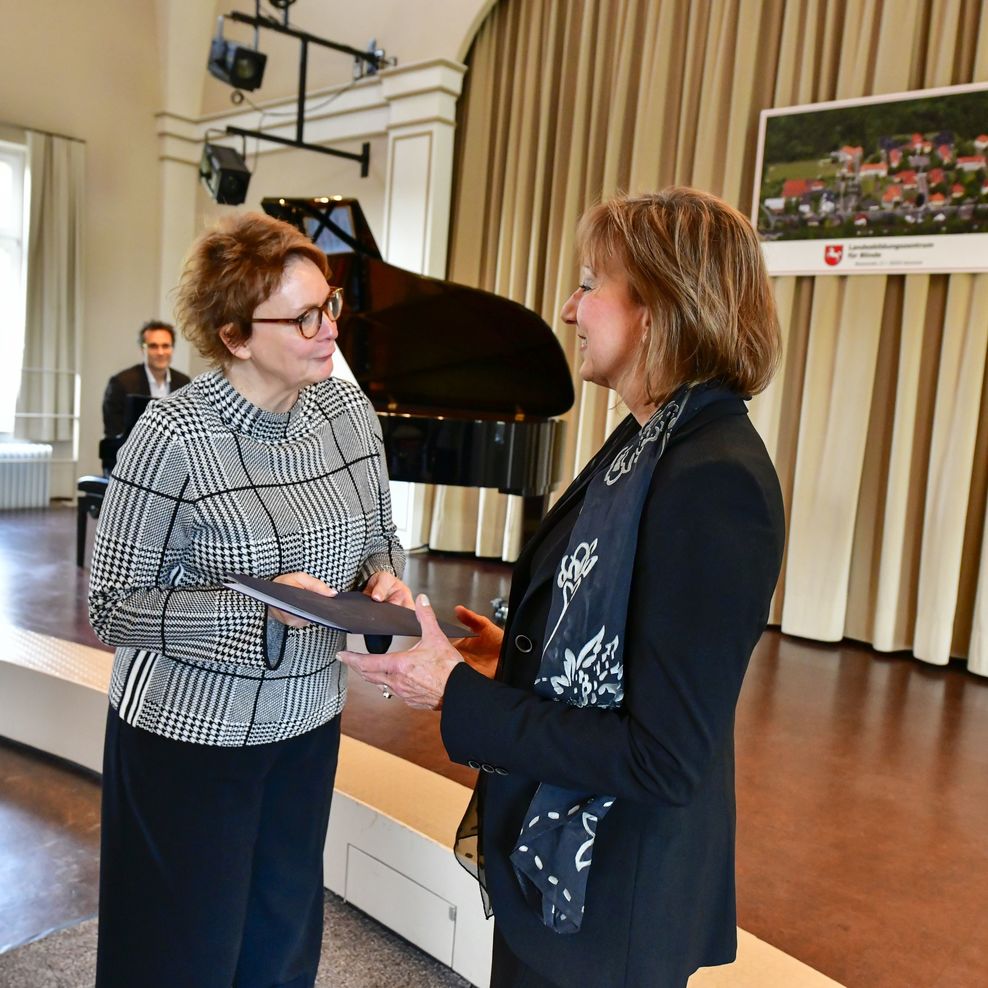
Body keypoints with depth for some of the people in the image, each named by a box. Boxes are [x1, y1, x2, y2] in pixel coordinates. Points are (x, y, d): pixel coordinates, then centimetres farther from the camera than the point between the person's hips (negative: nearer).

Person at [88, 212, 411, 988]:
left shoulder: (351, 410, -3)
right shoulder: (176, 436, -20)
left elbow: (381, 535, 9)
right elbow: (112, 607, -16)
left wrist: (385, 579, -13)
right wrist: (256, 609, -28)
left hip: (308, 721, 5)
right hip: (187, 734, -4)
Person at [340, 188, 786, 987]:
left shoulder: (712, 482, -27)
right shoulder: (652, 442, 2)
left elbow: (664, 760, -27)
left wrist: (459, 697, -24)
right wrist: (517, 657, 1)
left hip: (610, 903, -8)